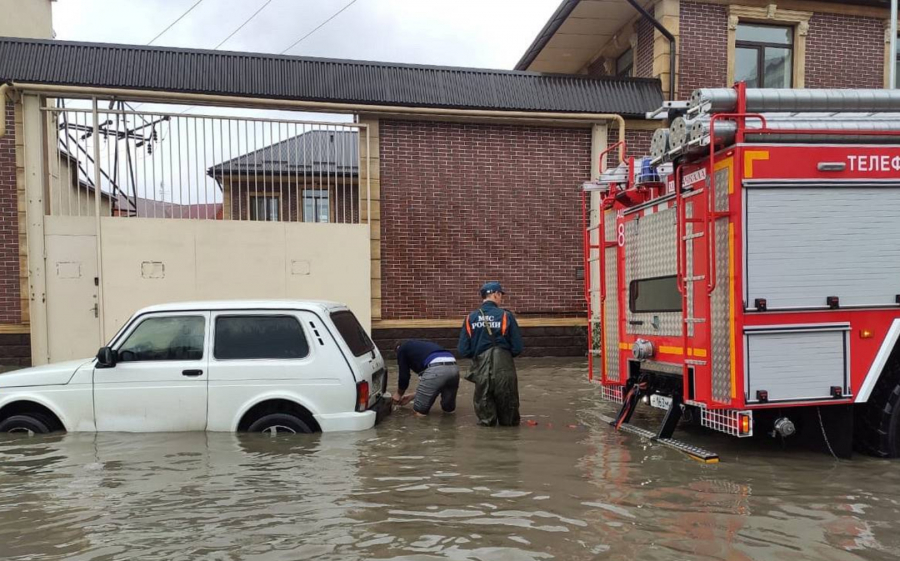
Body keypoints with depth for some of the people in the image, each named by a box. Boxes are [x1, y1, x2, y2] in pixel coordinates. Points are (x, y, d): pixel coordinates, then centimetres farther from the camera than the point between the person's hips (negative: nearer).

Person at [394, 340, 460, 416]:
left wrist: (399, 394, 36)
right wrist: (412, 396, 51)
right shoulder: (423, 346, 40)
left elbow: (404, 376, 18)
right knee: (449, 408, 30)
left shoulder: (402, 348, 22)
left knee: (419, 410, 13)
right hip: (453, 367, 7)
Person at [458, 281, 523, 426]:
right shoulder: (506, 315, -7)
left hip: (481, 368, 2)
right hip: (503, 368, -2)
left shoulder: (470, 318, -1)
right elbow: (517, 348, -5)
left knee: (483, 402, 23)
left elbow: (463, 350, -1)